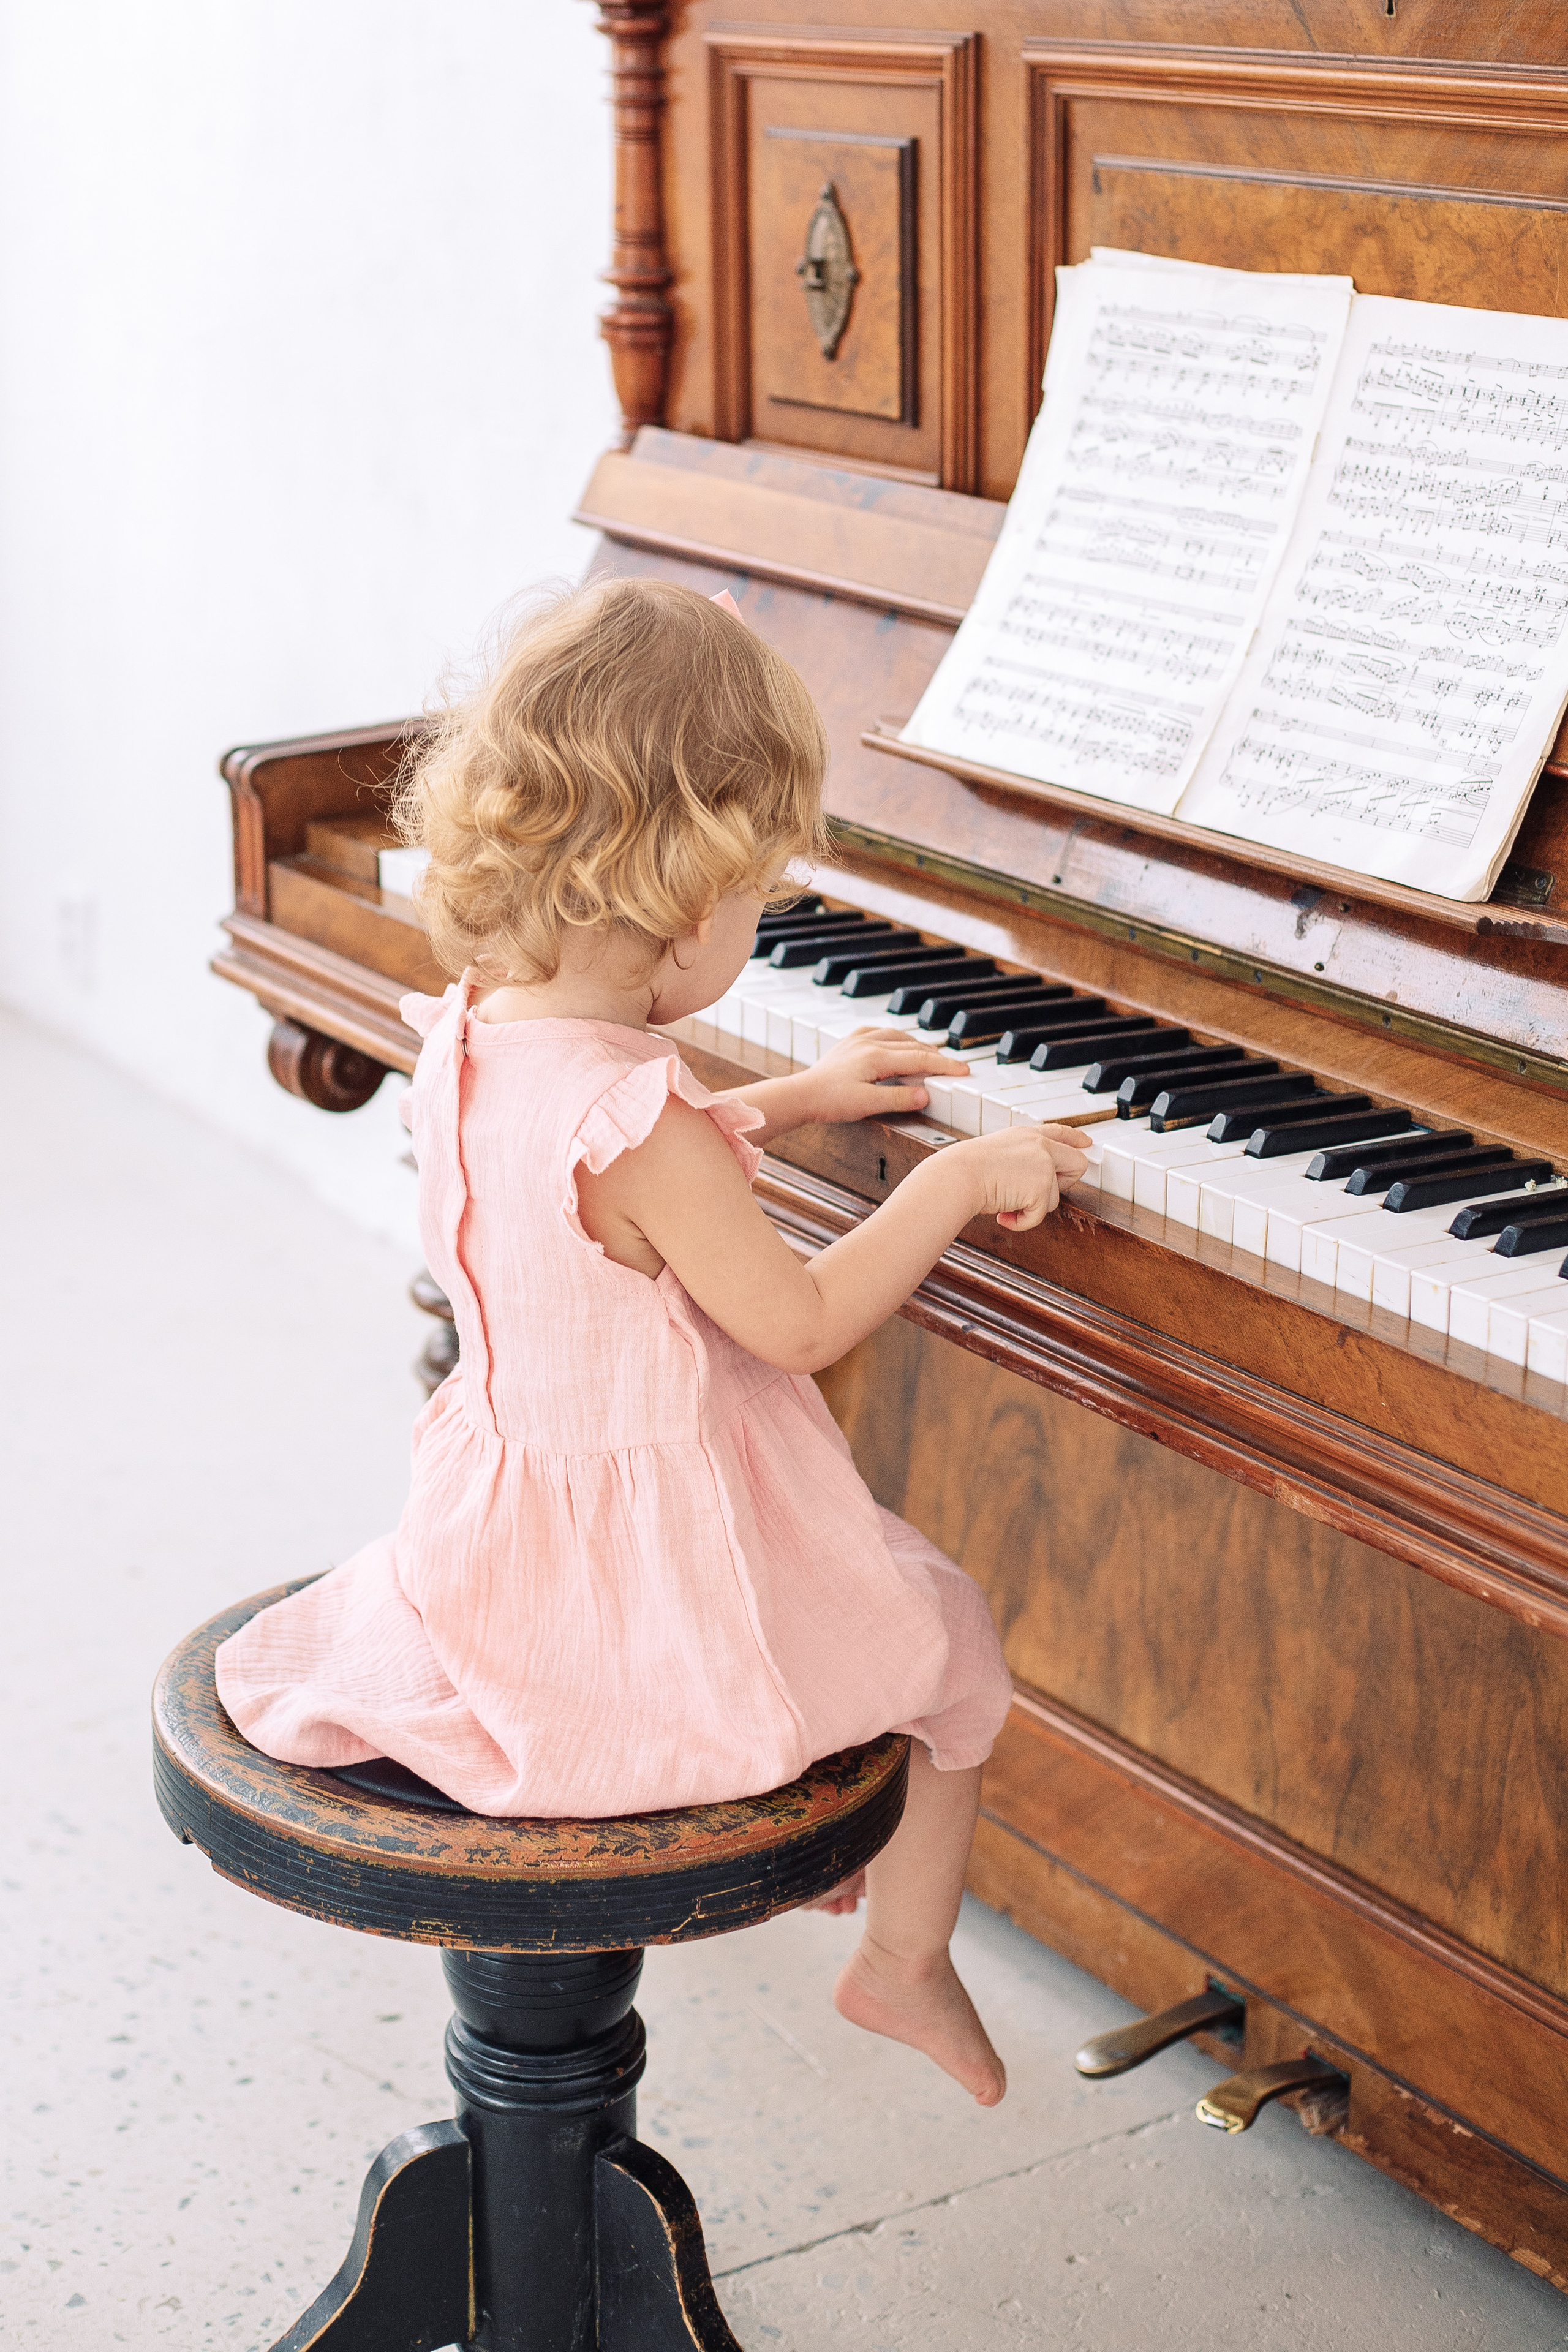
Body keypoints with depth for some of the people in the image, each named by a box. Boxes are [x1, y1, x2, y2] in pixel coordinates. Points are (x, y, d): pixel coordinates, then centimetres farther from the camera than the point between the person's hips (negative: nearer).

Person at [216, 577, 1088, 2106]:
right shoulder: (638, 1123, -31)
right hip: (659, 1590, -8)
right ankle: (905, 1965, 32)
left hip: (502, 1526, 8)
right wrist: (958, 1181, -10)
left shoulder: (470, 1037, -4)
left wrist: (795, 1098, 22)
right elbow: (799, 1320, -21)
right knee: (955, 1645, 18)